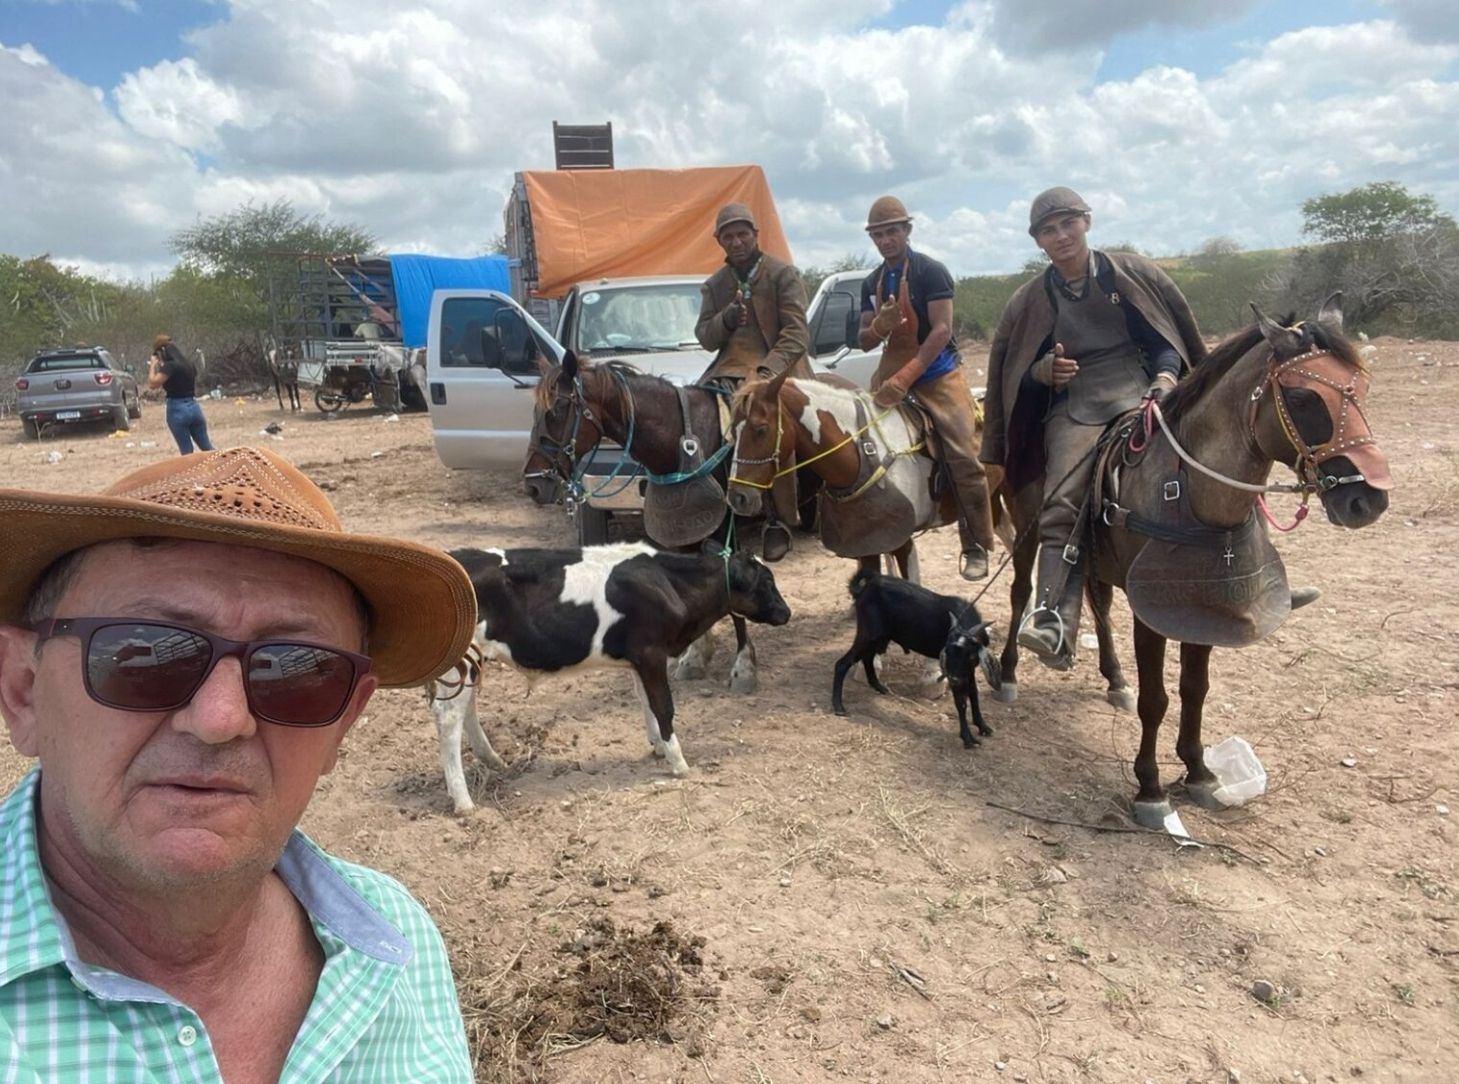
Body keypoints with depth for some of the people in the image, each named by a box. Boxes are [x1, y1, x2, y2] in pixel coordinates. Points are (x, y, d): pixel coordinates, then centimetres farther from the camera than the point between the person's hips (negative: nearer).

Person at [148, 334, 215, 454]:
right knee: (207, 447, 11)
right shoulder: (189, 364, 11)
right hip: (194, 406, 7)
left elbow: (152, 383, -17)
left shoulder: (169, 366, -13)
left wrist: (153, 365, -1)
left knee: (186, 451, 1)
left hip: (177, 409, -7)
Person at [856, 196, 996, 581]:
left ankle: (975, 545, -4)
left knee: (964, 456, -15)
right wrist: (880, 326, -15)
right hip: (890, 375, 6)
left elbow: (941, 330, -17)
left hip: (937, 375, -6)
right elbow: (865, 341, 11)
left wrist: (904, 379, -26)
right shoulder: (871, 283, 10)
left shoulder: (930, 272, -8)